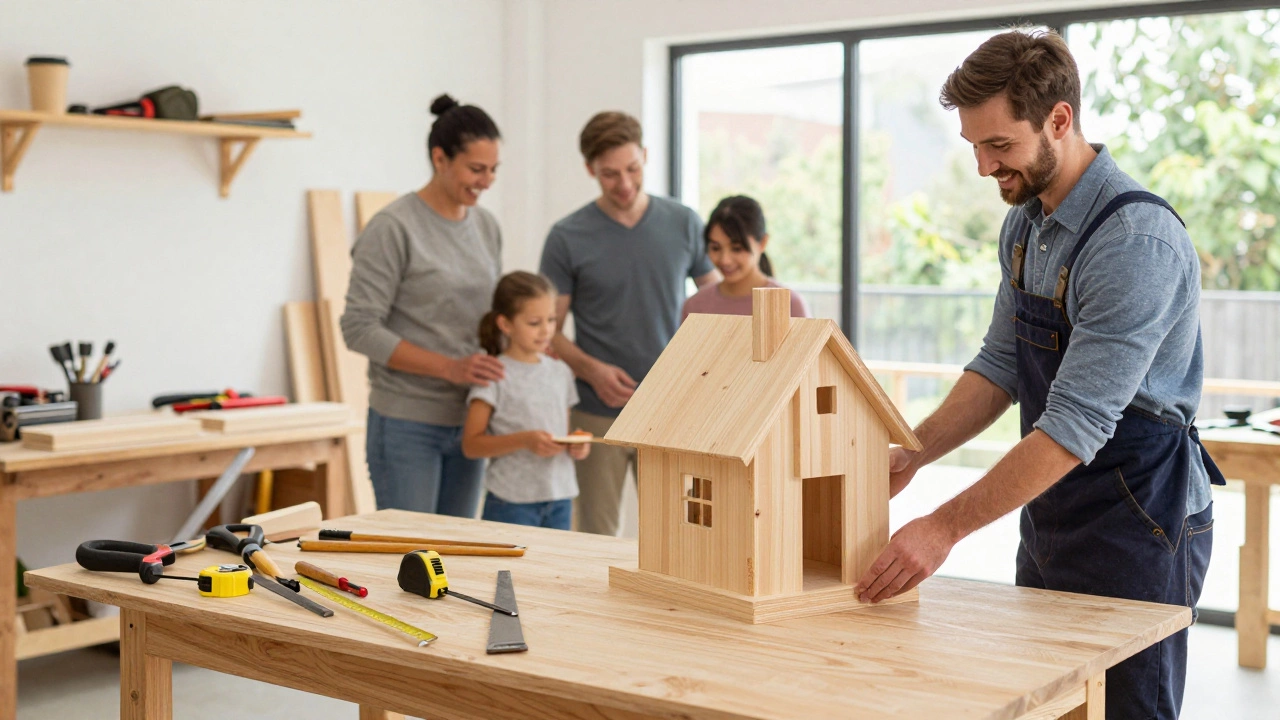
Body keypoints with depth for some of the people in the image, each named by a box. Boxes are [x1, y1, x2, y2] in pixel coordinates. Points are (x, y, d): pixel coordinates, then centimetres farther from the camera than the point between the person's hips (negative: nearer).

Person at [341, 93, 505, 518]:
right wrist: (449, 367, -22)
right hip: (407, 424, -6)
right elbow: (360, 328, -15)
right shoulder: (394, 228, -12)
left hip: (466, 422, 6)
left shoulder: (487, 227, 8)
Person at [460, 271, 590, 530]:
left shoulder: (560, 372, 11)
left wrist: (576, 446, -1)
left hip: (560, 500, 5)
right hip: (511, 502, -5)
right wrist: (524, 440, -21)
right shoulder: (496, 375, -7)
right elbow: (471, 444, -10)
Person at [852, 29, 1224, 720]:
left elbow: (1076, 423, -28)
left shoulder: (1138, 240, -24)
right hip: (1048, 519, 8)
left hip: (1135, 524, -8)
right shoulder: (1024, 225, 5)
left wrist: (946, 527, -27)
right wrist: (912, 455, -2)